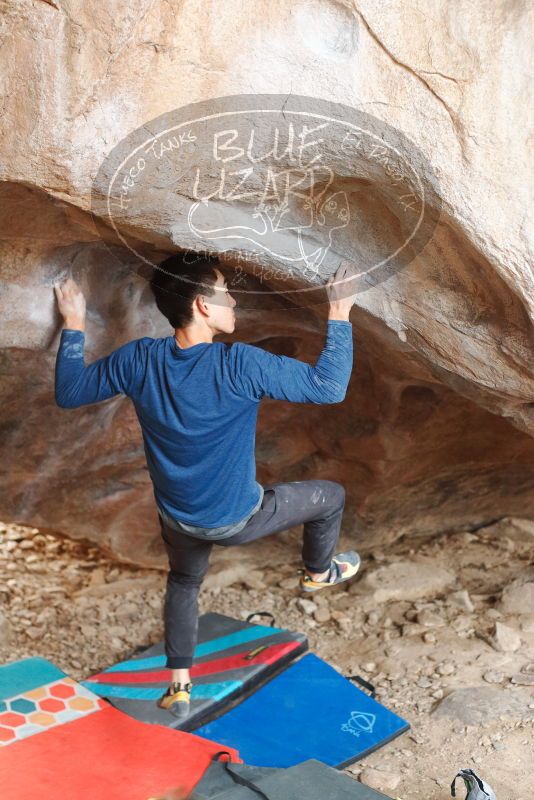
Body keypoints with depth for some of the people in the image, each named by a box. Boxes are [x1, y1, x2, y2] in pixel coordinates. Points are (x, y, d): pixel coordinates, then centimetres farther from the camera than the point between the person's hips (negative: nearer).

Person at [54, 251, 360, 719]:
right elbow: (330, 387, -23)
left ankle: (179, 687, 39)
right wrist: (339, 314, -15)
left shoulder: (138, 360, -16)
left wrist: (73, 326, 6)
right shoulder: (240, 365, -29)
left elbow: (68, 393, -1)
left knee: (183, 583, 36)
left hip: (177, 519, 5)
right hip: (237, 520, -4)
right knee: (331, 496, 21)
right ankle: (318, 573, 47)